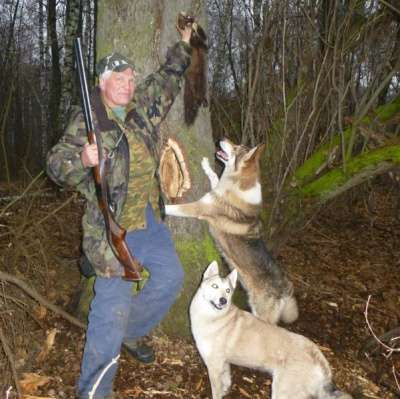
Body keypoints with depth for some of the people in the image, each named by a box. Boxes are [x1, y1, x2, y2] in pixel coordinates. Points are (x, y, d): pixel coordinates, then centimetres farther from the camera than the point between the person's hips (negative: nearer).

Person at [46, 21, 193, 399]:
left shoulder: (143, 104, 8)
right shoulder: (86, 121, -9)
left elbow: (168, 77, 23)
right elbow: (56, 162, -11)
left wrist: (183, 45, 24)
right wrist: (82, 160, -31)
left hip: (148, 218, 8)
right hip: (112, 226, -7)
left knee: (170, 276, 17)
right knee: (113, 304, -8)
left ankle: (130, 332, 38)